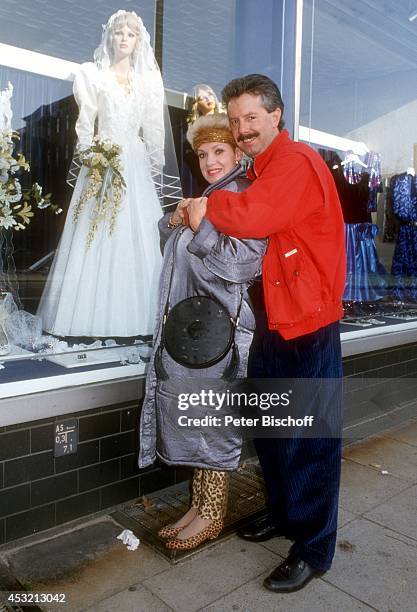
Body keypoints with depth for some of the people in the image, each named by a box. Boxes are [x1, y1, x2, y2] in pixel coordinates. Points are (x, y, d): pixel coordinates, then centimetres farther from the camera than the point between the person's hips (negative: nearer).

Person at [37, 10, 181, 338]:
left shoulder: (150, 80, 14)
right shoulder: (92, 74, 7)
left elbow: (154, 132, 12)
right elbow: (84, 123, 1)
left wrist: (157, 174, 9)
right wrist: (89, 155, -14)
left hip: (137, 167, 3)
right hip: (102, 163, -2)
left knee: (137, 241, 0)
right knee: (96, 240, -4)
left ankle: (131, 315, 9)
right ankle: (93, 314, 3)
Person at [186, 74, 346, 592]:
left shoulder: (296, 163, -13)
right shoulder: (260, 169, 17)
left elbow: (253, 217, -28)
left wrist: (207, 207, -10)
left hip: (308, 324, -9)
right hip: (272, 321, 10)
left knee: (310, 439, 2)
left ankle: (313, 549, 20)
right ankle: (281, 512, 40)